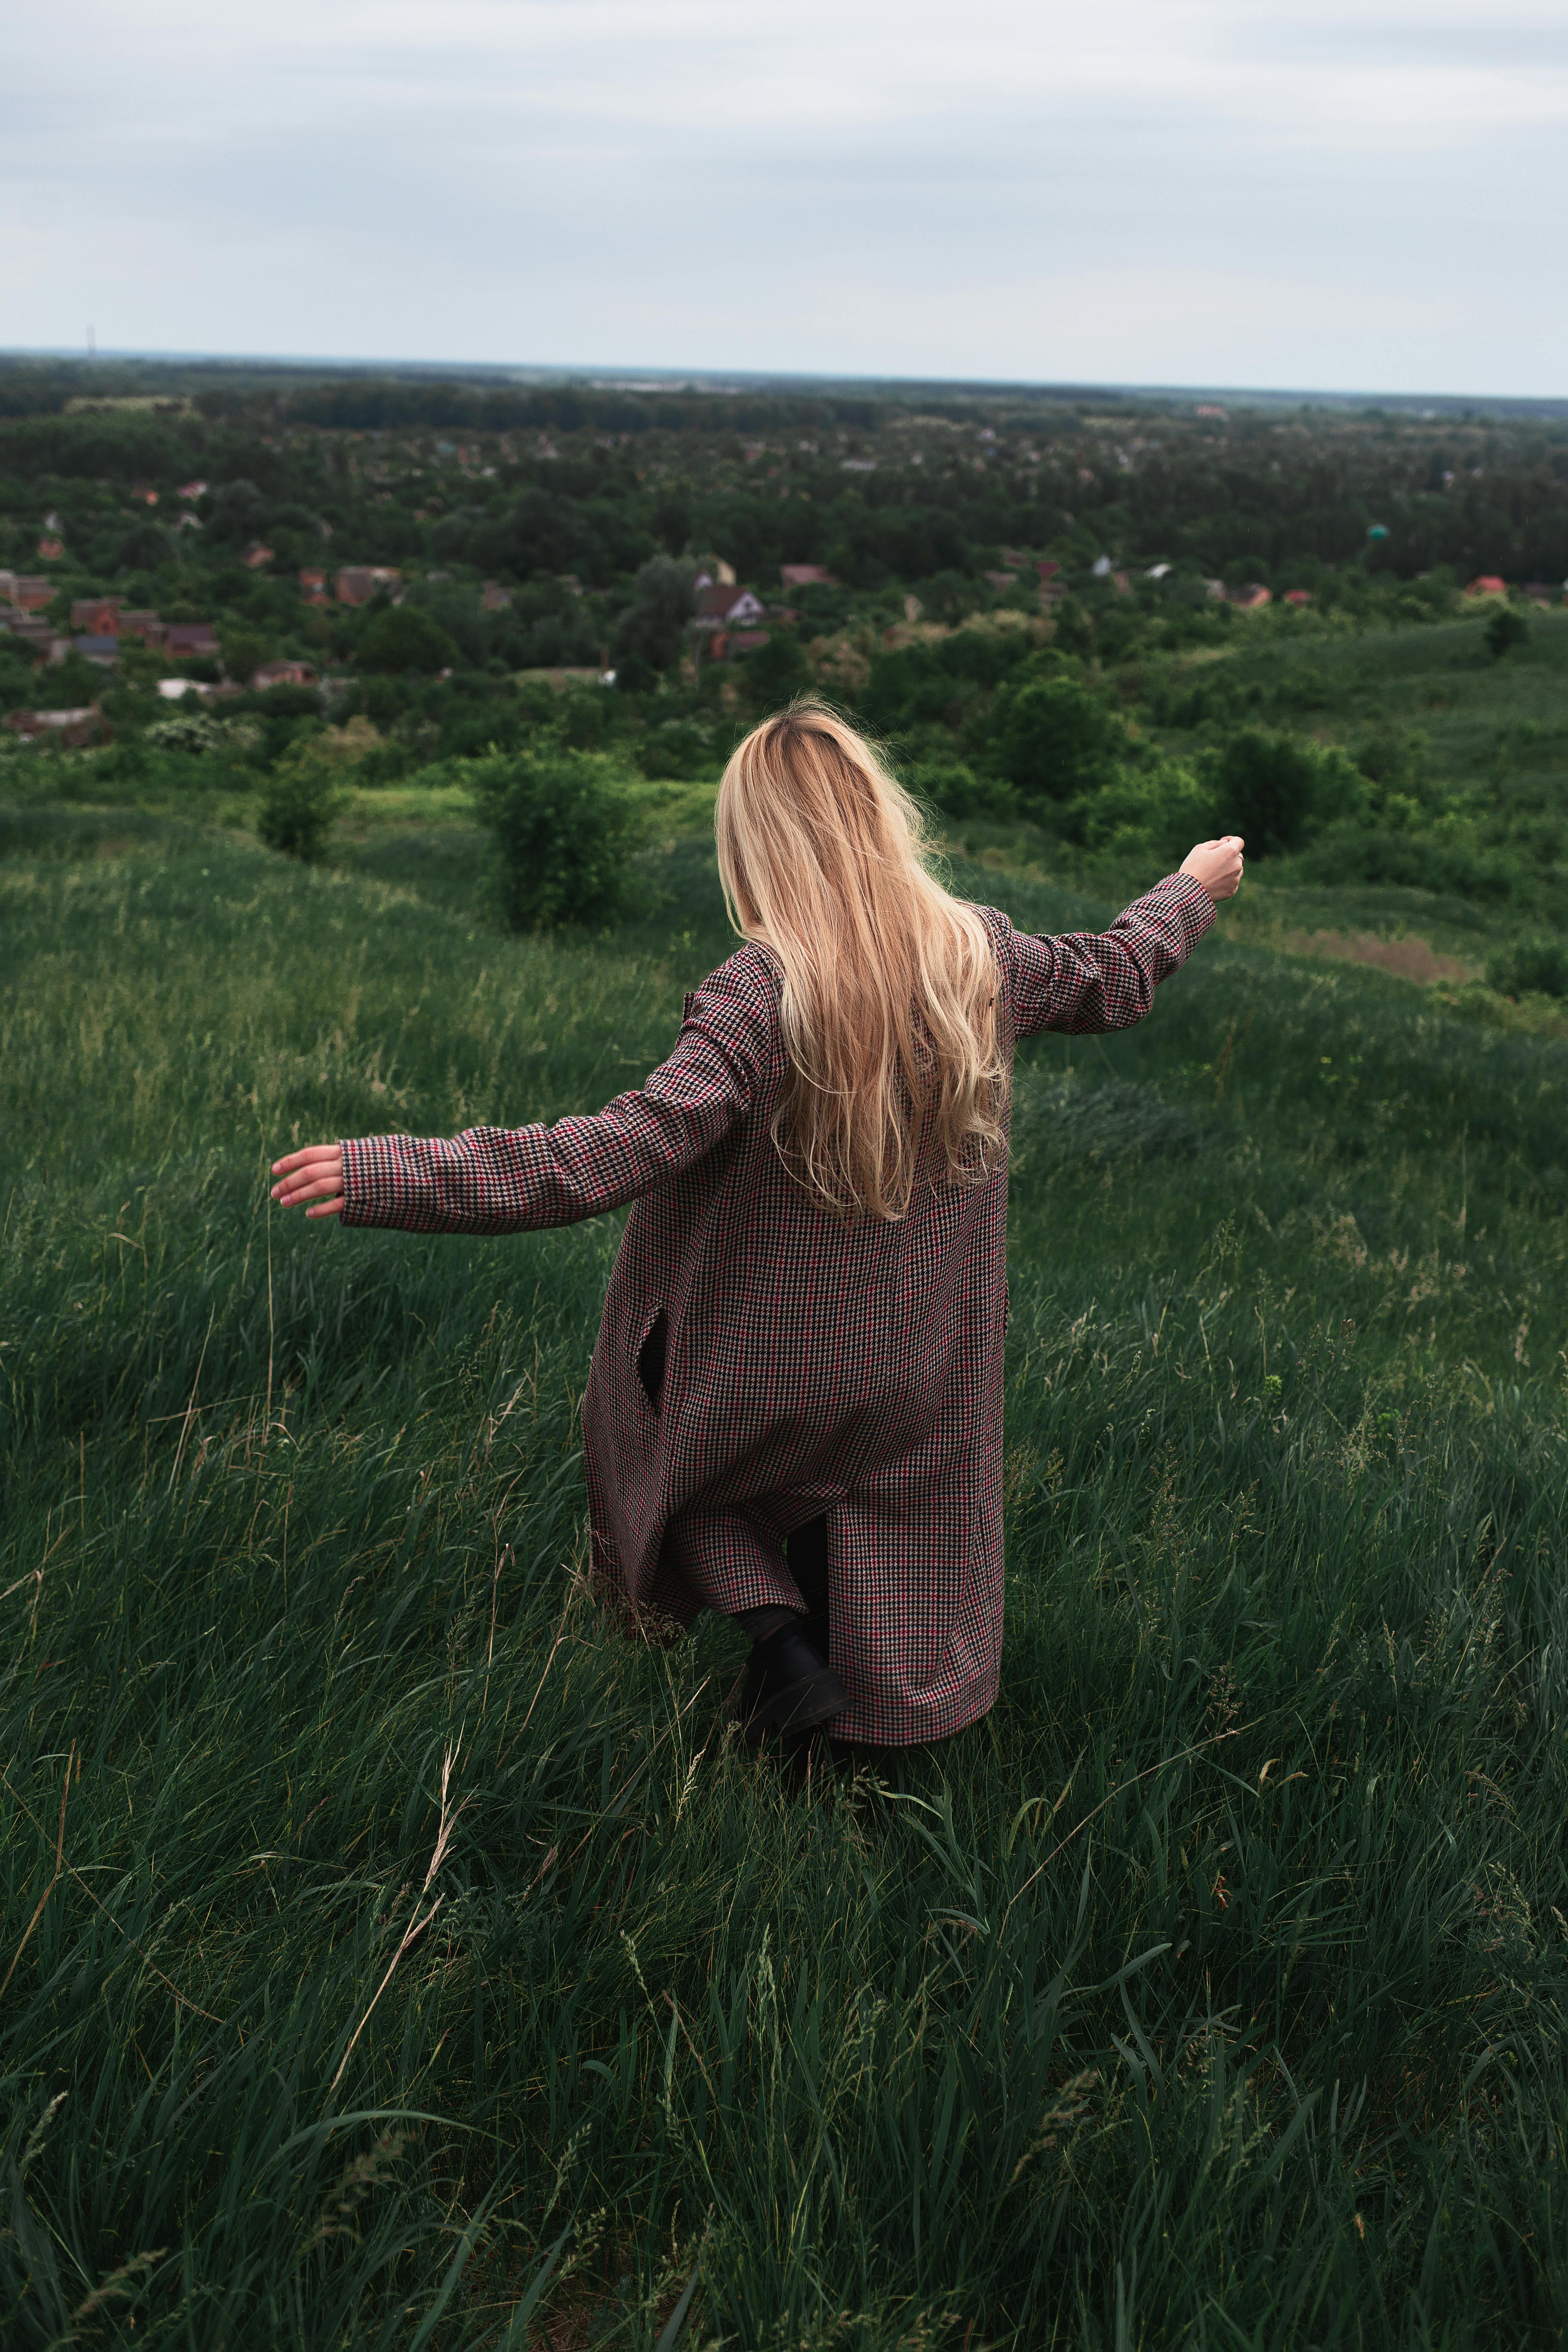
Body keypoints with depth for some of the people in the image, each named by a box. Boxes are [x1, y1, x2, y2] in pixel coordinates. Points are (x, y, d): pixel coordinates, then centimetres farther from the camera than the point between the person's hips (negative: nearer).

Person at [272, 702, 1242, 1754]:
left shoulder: (763, 994, -27)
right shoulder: (983, 956, -10)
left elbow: (625, 1149, -35)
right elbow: (1112, 979, 10)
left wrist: (390, 1176, -37)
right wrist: (1192, 890, 31)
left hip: (768, 1366, -4)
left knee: (670, 1435, 24)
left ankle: (775, 1620, 9)